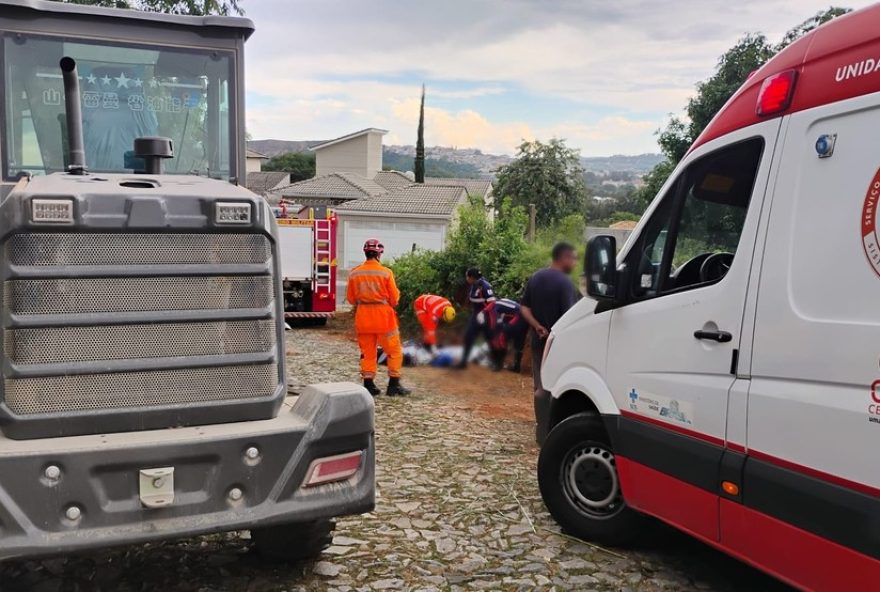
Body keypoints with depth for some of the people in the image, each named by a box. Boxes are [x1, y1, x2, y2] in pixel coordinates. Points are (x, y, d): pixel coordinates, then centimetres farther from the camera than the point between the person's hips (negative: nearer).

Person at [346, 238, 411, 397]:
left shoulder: (354, 273, -1)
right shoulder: (385, 272, -11)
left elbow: (351, 298, 6)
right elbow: (394, 298, -7)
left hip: (363, 317, 4)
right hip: (383, 316, -4)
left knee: (367, 352, 12)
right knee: (394, 351, 7)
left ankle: (368, 385, 12)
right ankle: (394, 385, 6)